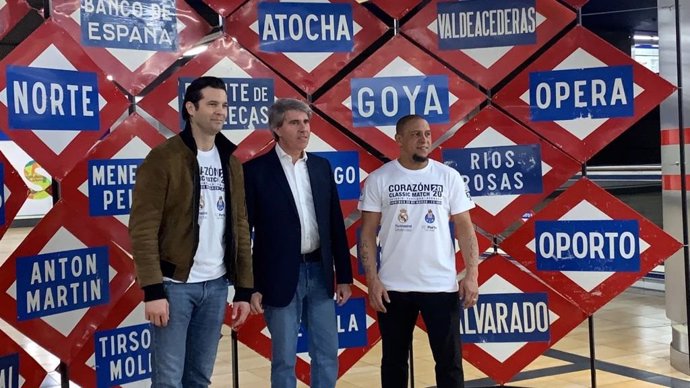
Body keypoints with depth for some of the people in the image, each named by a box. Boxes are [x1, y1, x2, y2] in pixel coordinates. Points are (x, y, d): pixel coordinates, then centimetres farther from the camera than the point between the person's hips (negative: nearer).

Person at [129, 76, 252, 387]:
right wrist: (152, 290, -18)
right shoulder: (163, 158, -8)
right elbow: (143, 228, -12)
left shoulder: (230, 161, 10)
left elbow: (239, 228, 10)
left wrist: (244, 289, 7)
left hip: (216, 285, 5)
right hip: (175, 284, -5)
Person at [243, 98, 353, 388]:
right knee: (284, 359, 7)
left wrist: (344, 275, 8)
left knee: (327, 354, 11)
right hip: (280, 276, -4)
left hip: (319, 273, 5)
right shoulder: (255, 170, -7)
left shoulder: (322, 166, 7)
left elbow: (335, 225, 10)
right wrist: (248, 286, -10)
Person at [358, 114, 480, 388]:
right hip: (393, 288, 0)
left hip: (441, 286, 0)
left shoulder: (449, 177, 1)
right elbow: (368, 233, -1)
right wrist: (372, 280, -8)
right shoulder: (379, 180, -1)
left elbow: (464, 228, 2)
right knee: (394, 360, 14)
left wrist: (472, 275, -8)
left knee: (449, 361, 8)